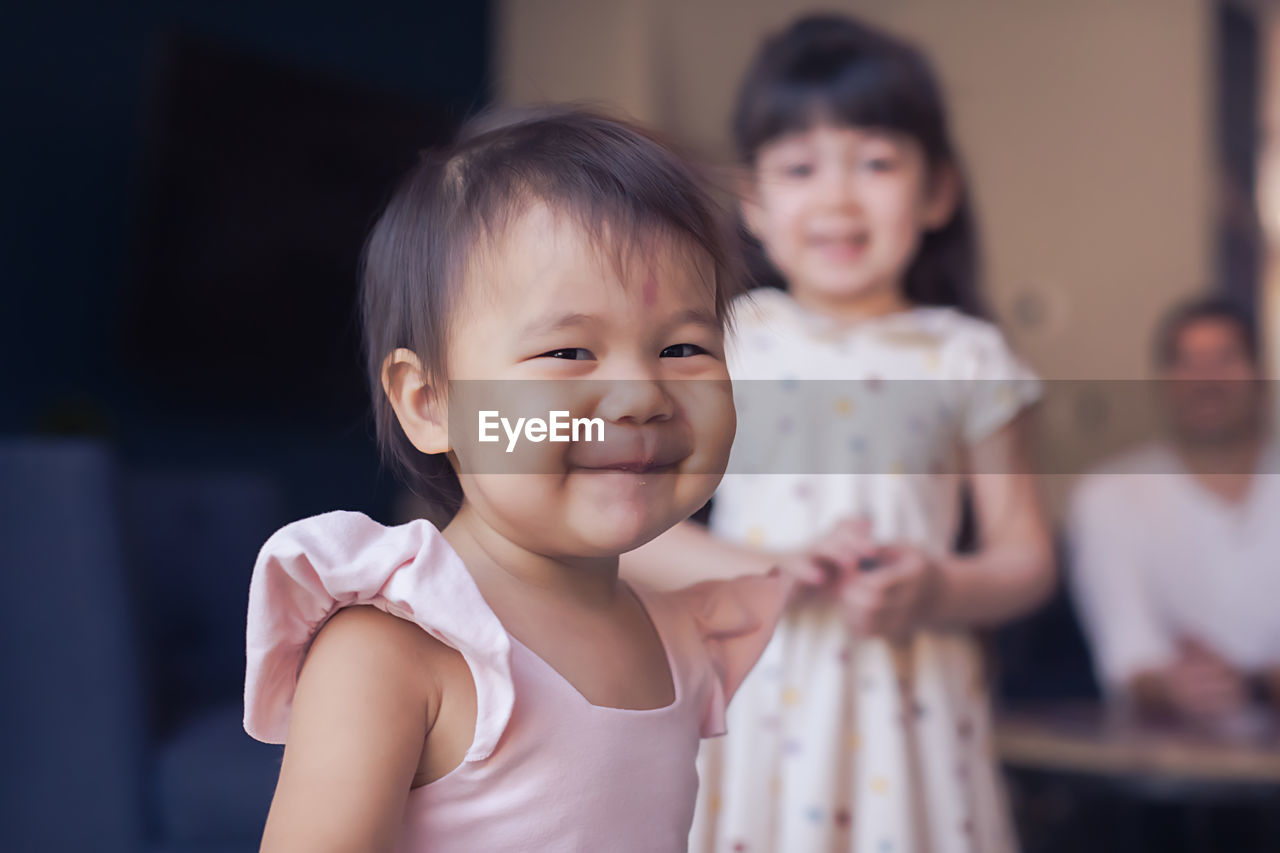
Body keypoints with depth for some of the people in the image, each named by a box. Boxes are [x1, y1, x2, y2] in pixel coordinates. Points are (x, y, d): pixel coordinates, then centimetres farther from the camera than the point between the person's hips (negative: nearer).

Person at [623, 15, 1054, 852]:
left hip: (905, 711, 1)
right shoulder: (724, 345, 2)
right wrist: (777, 568, -15)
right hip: (755, 703, 0)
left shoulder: (964, 358, 4)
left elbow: (1025, 555, 7)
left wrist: (942, 591, -14)